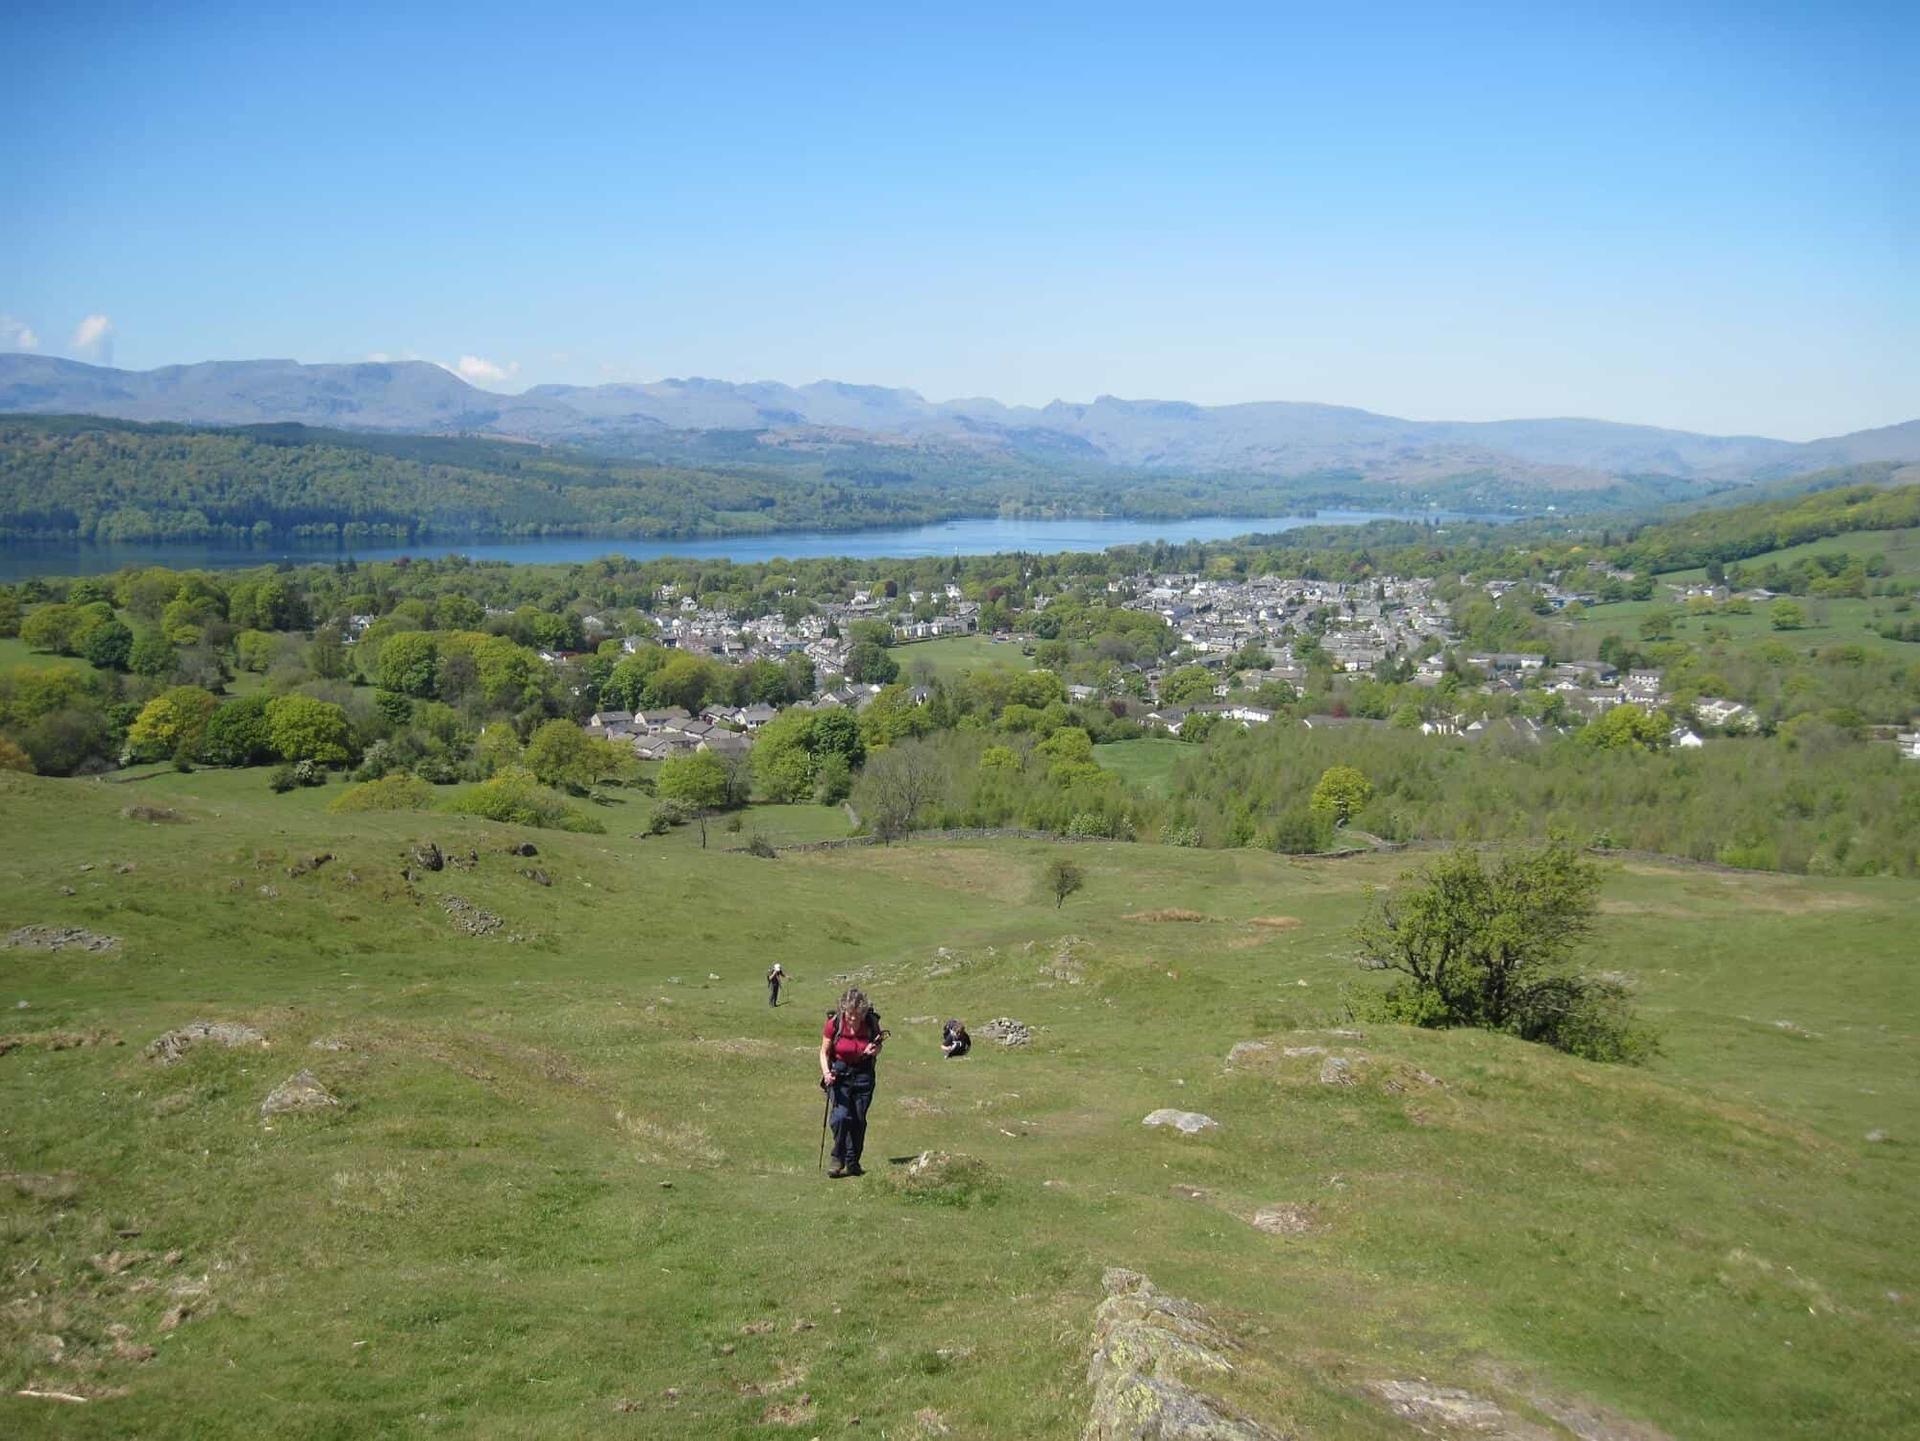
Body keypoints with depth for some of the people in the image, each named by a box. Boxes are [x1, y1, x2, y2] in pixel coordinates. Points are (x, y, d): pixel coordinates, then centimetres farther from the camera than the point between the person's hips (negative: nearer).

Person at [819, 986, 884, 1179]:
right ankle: (839, 1159, -2)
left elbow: (878, 1047, 7)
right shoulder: (834, 1023, -15)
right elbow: (824, 1052, -5)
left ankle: (853, 1163, 18)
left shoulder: (871, 1023, -11)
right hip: (839, 1074, -2)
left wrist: (874, 1050, -16)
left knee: (859, 1120, 4)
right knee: (841, 1116, -18)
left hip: (863, 1075, 2)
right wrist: (826, 1072, -22)